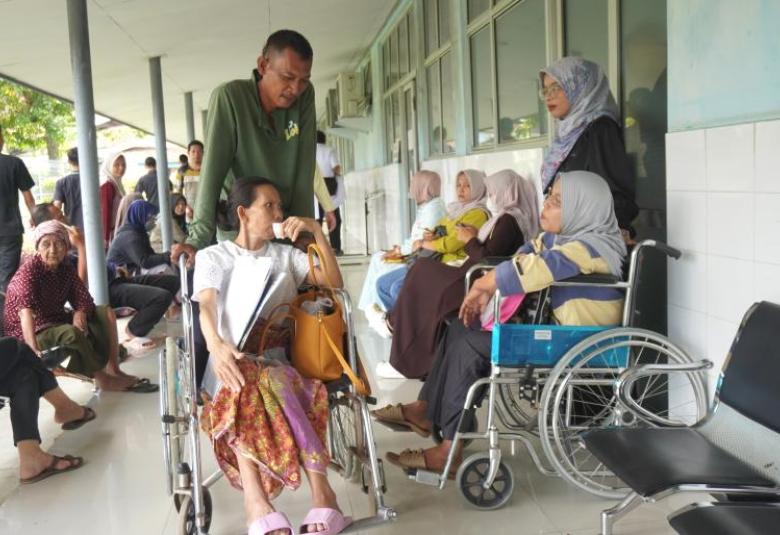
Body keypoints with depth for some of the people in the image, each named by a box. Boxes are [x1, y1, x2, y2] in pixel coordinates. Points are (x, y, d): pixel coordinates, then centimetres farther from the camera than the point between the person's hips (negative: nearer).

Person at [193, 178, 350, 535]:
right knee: (243, 386, -38)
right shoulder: (211, 256, 13)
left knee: (269, 383, -36)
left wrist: (317, 230, 2)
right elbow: (206, 307, -6)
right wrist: (216, 346, -28)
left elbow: (334, 283, 8)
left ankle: (256, 499, -46)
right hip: (235, 358, -1)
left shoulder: (286, 254, 21)